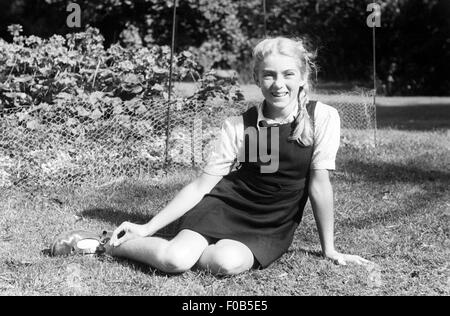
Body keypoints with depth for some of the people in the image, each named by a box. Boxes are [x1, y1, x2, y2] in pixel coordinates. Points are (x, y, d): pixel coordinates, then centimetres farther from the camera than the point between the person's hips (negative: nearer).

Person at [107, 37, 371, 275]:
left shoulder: (323, 117, -9)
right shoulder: (238, 126, -4)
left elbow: (319, 182, -6)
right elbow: (202, 186, -2)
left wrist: (329, 249, -3)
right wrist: (147, 228, -6)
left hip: (271, 227, 0)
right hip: (223, 206, 1)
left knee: (228, 263, -32)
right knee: (175, 260, -26)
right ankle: (120, 245, 2)